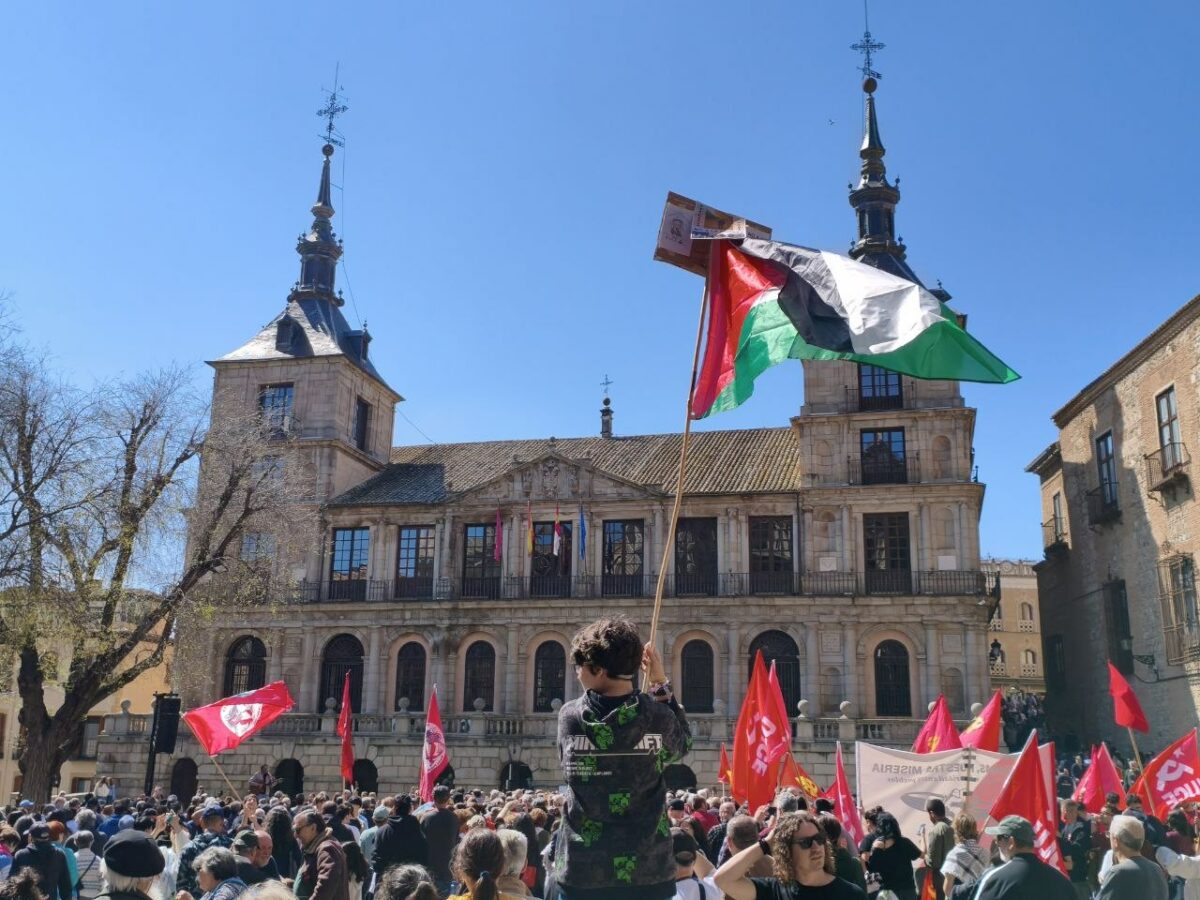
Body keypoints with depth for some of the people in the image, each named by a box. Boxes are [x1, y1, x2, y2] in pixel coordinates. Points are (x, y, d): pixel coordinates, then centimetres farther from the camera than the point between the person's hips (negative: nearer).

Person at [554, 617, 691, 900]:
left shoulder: (569, 716, -8)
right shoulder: (657, 717, -9)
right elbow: (683, 744, 13)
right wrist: (662, 684, 10)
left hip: (582, 868, 0)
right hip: (645, 867, 0)